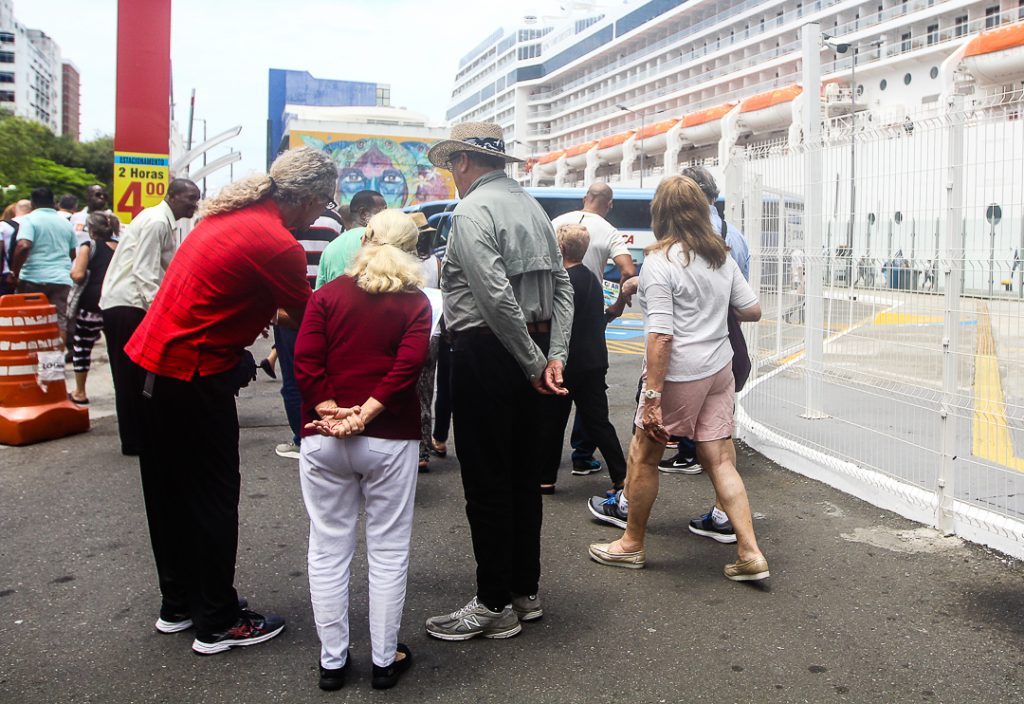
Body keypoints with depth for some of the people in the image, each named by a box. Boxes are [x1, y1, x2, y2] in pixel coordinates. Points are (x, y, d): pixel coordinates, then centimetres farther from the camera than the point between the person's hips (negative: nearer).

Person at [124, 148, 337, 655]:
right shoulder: (279, 246, -20)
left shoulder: (231, 212, 7)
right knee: (212, 498, 3)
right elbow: (308, 322, -10)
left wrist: (265, 311, 8)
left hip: (152, 358, 9)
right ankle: (218, 622, 14)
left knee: (170, 493, 17)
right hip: (195, 376, -9)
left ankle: (178, 606, 31)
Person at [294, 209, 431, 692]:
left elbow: (305, 360, -6)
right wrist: (364, 414, -15)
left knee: (328, 549, 11)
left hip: (322, 438, 2)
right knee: (388, 550, 9)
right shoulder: (415, 303, 2)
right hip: (390, 439, -1)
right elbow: (408, 366, -13)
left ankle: (332, 660, 19)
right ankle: (384, 659, 17)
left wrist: (331, 412, -9)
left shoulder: (327, 295, 6)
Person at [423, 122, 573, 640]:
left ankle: (494, 605, 10)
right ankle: (525, 591, 27)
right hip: (532, 353, 9)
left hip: (485, 353, -9)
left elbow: (496, 297, -22)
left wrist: (534, 364, -15)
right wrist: (554, 355, 1)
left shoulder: (471, 212, -12)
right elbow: (562, 286, 8)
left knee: (486, 482, 0)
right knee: (524, 473, 15)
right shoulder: (532, 206, 13)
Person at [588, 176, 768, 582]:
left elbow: (661, 336, -19)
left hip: (680, 375, -7)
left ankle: (632, 544, 24)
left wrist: (652, 397, -19)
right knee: (720, 461, 10)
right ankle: (750, 553, 8)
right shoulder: (721, 256, 7)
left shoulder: (660, 262, -13)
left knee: (643, 456, 10)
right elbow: (752, 311, 13)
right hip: (719, 369, 7)